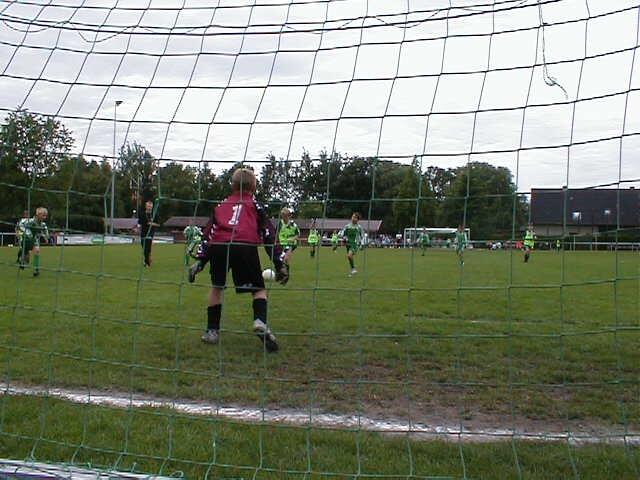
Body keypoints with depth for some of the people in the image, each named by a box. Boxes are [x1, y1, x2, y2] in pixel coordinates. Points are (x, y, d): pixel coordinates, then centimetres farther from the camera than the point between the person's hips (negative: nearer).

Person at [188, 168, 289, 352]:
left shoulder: (221, 205, 32)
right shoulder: (256, 206, 25)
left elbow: (208, 233, 26)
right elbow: (269, 235, 17)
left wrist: (200, 261, 26)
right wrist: (280, 264, 14)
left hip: (217, 247, 2)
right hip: (245, 247, -2)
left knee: (217, 286, 26)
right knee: (259, 289, 14)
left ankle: (212, 331, 25)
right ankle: (260, 322, -13)